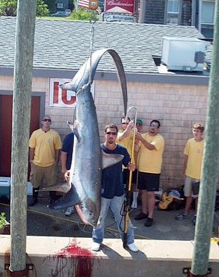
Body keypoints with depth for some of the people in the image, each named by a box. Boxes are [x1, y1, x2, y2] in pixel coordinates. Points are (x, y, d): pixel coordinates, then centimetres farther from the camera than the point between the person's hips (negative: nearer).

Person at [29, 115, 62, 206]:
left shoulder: (55, 134, -5)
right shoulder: (35, 133, -3)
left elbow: (57, 149, -2)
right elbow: (32, 147, 1)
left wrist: (56, 162, -1)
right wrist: (31, 160, 0)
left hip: (51, 164, -1)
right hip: (37, 163, 1)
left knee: (52, 183, 10)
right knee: (36, 183, 15)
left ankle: (52, 200, 25)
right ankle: (34, 199, 32)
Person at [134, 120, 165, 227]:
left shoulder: (159, 138, -10)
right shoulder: (143, 136, 7)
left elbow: (151, 147, -27)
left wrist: (141, 139, -38)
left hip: (153, 171, -5)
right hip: (142, 169, 6)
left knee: (150, 193, -3)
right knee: (143, 191, 14)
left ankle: (150, 216, 3)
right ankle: (144, 212, 28)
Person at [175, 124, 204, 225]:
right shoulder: (189, 142, -1)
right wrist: (184, 169, 11)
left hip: (200, 175, -4)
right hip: (189, 173, 4)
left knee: (198, 196, 8)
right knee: (188, 195, 16)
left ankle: (197, 215, 21)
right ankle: (186, 213, 30)